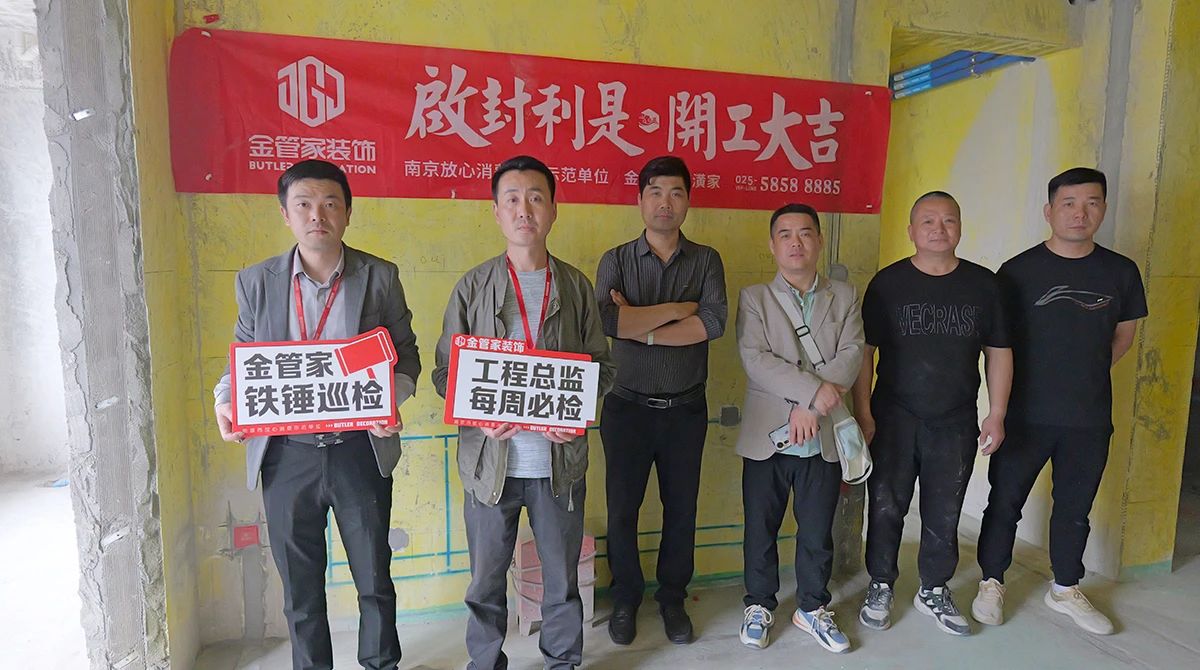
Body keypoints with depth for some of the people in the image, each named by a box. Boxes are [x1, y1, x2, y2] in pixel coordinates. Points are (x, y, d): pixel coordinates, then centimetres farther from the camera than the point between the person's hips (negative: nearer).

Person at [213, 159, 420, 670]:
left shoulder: (380, 277, -3)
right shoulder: (256, 281, 2)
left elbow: (406, 353, 1)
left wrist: (392, 398, -18)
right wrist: (226, 401, -11)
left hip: (360, 451, -1)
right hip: (286, 455, 1)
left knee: (374, 579, 14)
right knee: (300, 586, 17)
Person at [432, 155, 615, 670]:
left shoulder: (575, 285, 3)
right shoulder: (473, 286, 0)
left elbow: (602, 366, 5)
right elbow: (444, 371, 1)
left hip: (560, 459, 1)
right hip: (490, 459, 0)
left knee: (563, 575, 15)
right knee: (486, 579, 14)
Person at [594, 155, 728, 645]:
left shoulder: (706, 260, 0)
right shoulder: (616, 261, -2)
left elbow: (715, 322, -17)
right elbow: (607, 321, -21)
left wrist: (642, 328, -19)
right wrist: (677, 309, -16)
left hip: (686, 409, 1)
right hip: (628, 408, -1)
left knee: (681, 508, 13)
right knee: (622, 509, 10)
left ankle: (673, 597, 35)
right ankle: (625, 598, 33)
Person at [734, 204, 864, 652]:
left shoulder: (844, 297, 8)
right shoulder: (754, 298, 1)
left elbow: (852, 356, -5)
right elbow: (755, 359, -13)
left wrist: (809, 407, -17)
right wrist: (814, 390, -21)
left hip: (824, 439, 2)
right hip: (766, 437, -1)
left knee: (818, 532, 14)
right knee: (761, 530, 11)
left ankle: (812, 608, 34)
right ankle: (759, 606, 31)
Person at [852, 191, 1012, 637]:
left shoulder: (983, 284, 3)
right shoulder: (888, 282, -3)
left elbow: (998, 352, 7)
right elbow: (864, 352, -3)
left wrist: (996, 415, 3)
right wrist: (863, 413, -8)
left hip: (957, 424, 2)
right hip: (894, 419, -1)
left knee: (944, 514, 12)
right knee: (886, 508, 8)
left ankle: (934, 592, 31)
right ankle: (881, 587, 27)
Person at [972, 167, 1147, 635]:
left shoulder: (1121, 272, 2)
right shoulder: (1018, 271, -7)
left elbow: (1124, 335, 15)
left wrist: (1085, 375, 7)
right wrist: (1001, 405, -2)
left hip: (1090, 419, 3)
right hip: (1025, 415, -2)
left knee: (1074, 508, 16)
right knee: (1005, 502, 8)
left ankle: (1065, 589, 36)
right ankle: (992, 583, 27)